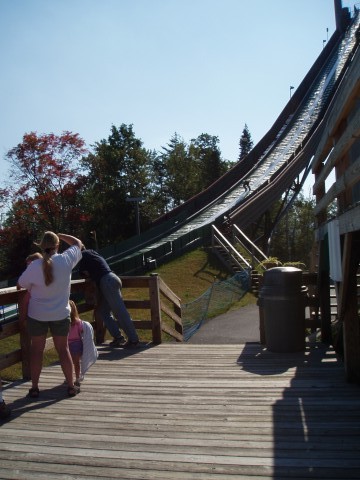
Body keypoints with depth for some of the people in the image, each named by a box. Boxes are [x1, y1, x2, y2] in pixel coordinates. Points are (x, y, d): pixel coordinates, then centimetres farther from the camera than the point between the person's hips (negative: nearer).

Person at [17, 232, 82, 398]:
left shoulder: (34, 266, -17)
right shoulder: (66, 260, -14)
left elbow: (21, 284, -1)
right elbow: (78, 243, 4)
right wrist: (59, 235, 5)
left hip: (37, 315, -1)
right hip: (60, 315, 1)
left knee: (36, 350, 13)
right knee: (63, 349, 12)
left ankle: (34, 388, 20)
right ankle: (71, 386, 18)